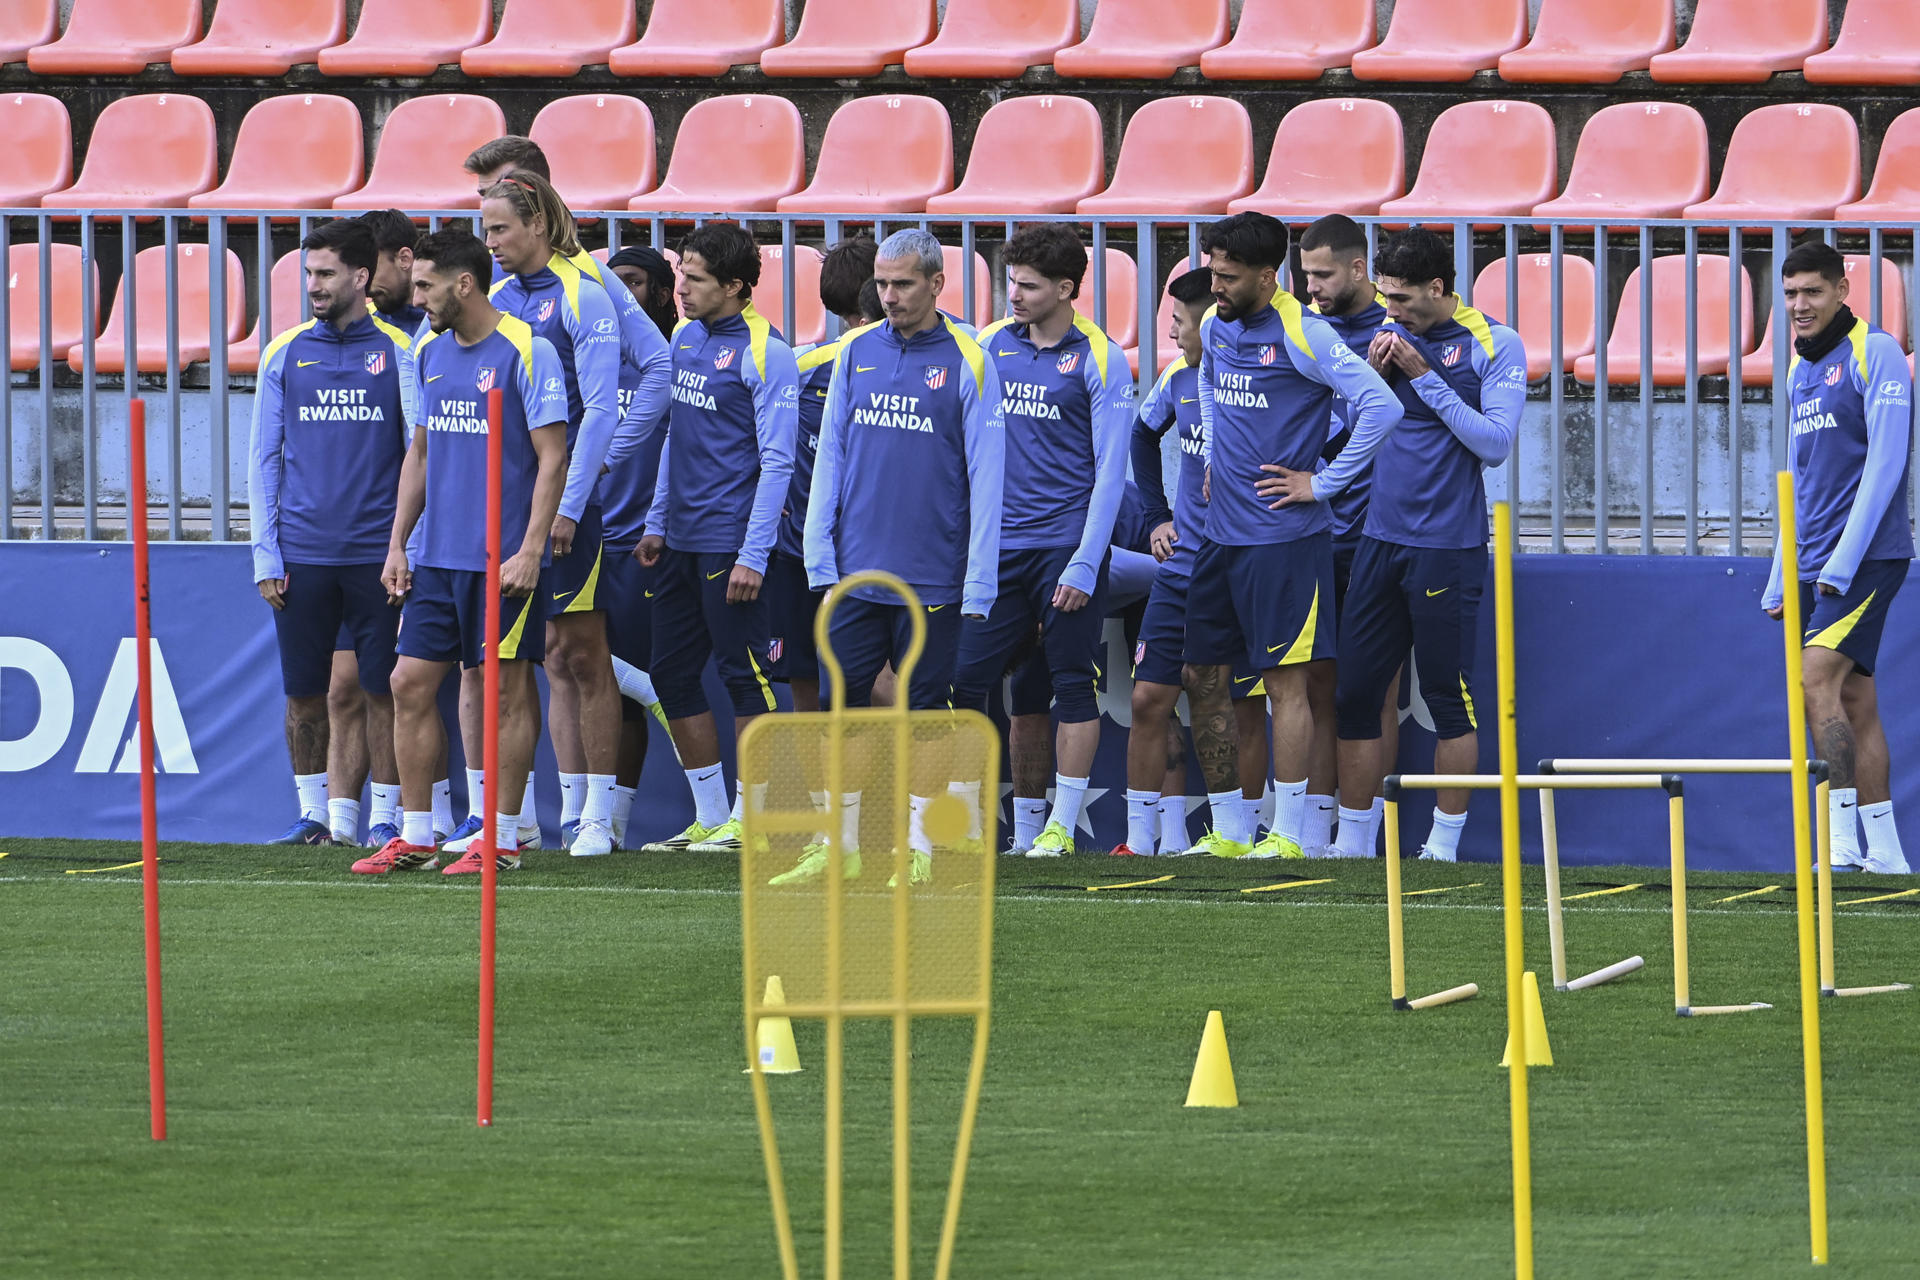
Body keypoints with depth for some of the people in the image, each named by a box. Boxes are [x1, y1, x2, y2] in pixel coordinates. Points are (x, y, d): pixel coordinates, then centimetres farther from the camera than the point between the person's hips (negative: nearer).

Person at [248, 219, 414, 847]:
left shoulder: (398, 352, 2)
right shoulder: (285, 354, 8)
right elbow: (264, 460, 9)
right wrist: (266, 556, 2)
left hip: (377, 555, -2)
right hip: (304, 556, 2)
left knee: (381, 692, 0)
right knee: (305, 694, 4)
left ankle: (383, 816, 6)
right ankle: (315, 814, 14)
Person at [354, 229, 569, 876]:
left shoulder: (526, 351, -10)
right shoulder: (429, 353, 12)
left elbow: (552, 458, -11)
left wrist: (530, 550, -16)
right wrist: (397, 543, 14)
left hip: (503, 558, -7)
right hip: (436, 555, 7)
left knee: (507, 691, 0)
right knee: (410, 684, 4)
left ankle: (502, 839, 6)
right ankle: (415, 836, 11)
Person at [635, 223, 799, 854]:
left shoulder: (765, 354, -12)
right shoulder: (686, 336, 11)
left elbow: (777, 462, -14)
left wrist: (754, 555, -18)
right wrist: (656, 522, 17)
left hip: (729, 541, -8)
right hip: (681, 539, 8)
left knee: (742, 673, -2)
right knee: (672, 672, 10)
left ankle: (749, 819, 4)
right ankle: (709, 819, 18)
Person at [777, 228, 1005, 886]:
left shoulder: (967, 363, -3)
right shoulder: (856, 352, 8)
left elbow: (985, 479, -4)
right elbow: (830, 455, 11)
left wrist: (979, 583, -8)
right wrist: (819, 553, 3)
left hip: (932, 577, -3)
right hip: (856, 571, 3)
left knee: (923, 713, 1)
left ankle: (918, 850, 8)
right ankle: (839, 848, 7)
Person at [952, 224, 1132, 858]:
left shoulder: (1099, 359, -5)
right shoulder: (991, 343, 8)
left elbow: (1110, 469, -6)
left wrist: (1085, 564, -11)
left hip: (1065, 545, -4)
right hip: (997, 548, 4)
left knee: (1073, 685, 0)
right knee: (962, 677, -1)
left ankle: (1062, 825, 7)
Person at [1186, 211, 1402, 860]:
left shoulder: (1302, 333, -13)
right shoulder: (1215, 326, 9)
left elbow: (1381, 406, -17)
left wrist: (1323, 483, -13)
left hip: (1284, 538, -8)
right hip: (1222, 533, 8)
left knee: (1285, 684, -5)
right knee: (1204, 683, 8)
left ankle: (1285, 834, -1)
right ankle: (1232, 832, 16)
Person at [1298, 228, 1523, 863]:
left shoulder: (1494, 345, -3)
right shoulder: (1390, 337, 12)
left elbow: (1495, 442, -12)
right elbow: (1352, 432, 19)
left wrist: (1426, 376, -13)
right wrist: (1372, 378, 0)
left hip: (1448, 546, -6)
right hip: (1381, 541, 6)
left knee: (1449, 697, -1)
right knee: (1354, 695, 4)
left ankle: (1443, 845, 5)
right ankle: (1352, 841, 10)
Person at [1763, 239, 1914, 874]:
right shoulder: (1799, 372, 18)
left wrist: (1842, 561, -19)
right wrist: (1779, 580, 16)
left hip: (1867, 557, -8)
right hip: (1815, 566, 8)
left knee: (1816, 679, -19)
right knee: (1854, 701, 6)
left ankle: (1841, 838, -21)